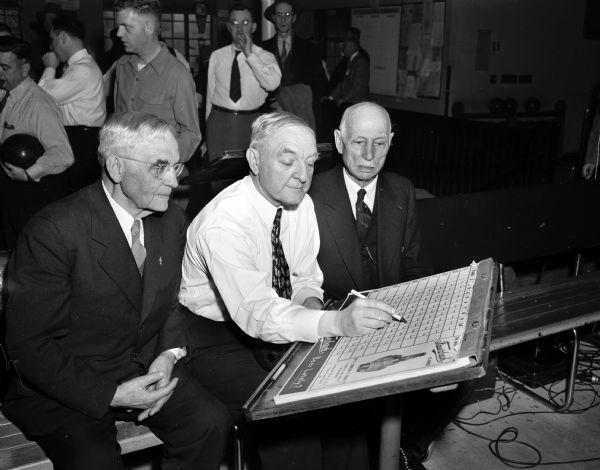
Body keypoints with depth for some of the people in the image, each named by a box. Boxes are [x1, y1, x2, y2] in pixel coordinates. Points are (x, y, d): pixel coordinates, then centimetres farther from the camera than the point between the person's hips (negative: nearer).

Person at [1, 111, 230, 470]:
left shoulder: (172, 219, -1)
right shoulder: (54, 232, -21)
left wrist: (169, 354, -6)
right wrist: (110, 394, -22)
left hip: (145, 369, 5)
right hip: (66, 387, -5)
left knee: (211, 423, -16)